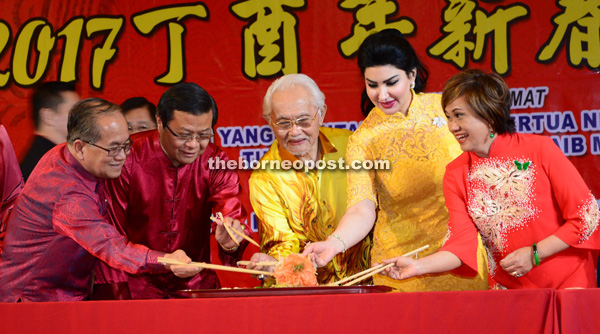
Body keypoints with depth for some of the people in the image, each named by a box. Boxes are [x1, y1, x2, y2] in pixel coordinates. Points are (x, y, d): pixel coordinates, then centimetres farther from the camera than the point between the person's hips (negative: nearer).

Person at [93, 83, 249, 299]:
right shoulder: (127, 158, -10)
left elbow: (233, 219, -12)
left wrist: (230, 243, -36)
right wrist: (119, 298, -11)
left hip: (194, 286, 3)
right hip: (135, 285, -2)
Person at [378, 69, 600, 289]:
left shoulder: (539, 149, -7)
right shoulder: (456, 174, 1)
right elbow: (461, 243, -6)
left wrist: (534, 254, -11)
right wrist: (418, 267, -22)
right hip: (509, 288, 3)